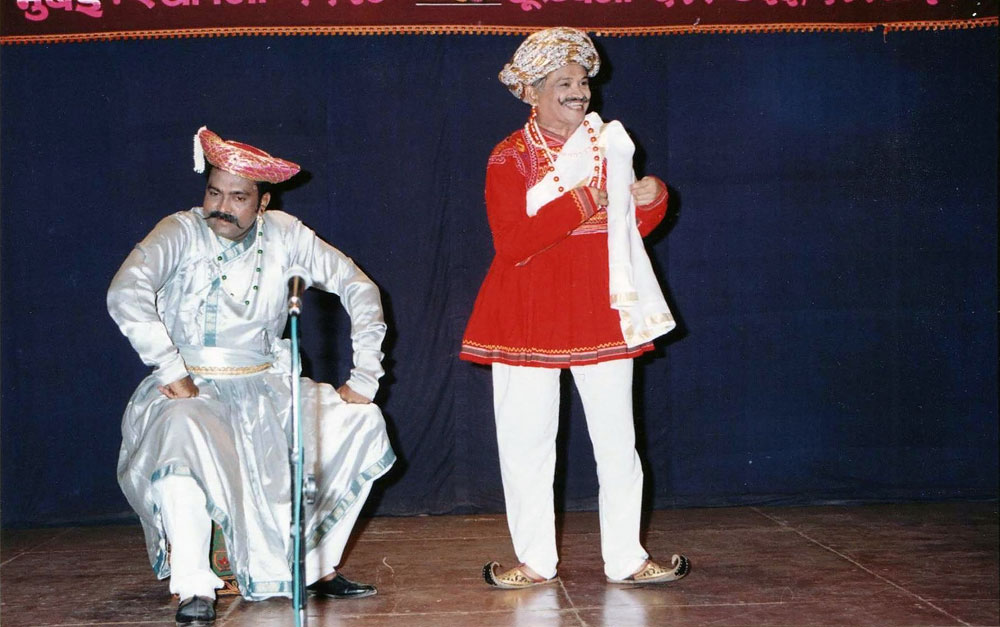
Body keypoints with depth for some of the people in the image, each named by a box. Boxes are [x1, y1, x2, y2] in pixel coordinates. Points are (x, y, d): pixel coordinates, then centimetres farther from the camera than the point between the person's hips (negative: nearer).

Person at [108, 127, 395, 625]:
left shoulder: (283, 235, 1)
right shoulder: (181, 232, -9)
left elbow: (358, 287, 5)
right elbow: (125, 293, -26)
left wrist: (364, 377, 0)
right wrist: (171, 371, -28)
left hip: (265, 387, 5)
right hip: (192, 388, -5)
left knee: (362, 422, -5)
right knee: (183, 430, -38)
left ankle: (319, 566, 4)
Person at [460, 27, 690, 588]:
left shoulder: (608, 145, 12)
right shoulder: (511, 158, -3)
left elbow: (631, 230, 18)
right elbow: (512, 243, -16)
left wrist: (651, 199, -3)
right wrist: (580, 203, -20)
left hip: (600, 311, 3)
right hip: (530, 315, -3)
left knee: (618, 439, 3)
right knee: (528, 440, 2)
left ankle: (626, 559, 13)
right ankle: (537, 561, 15)